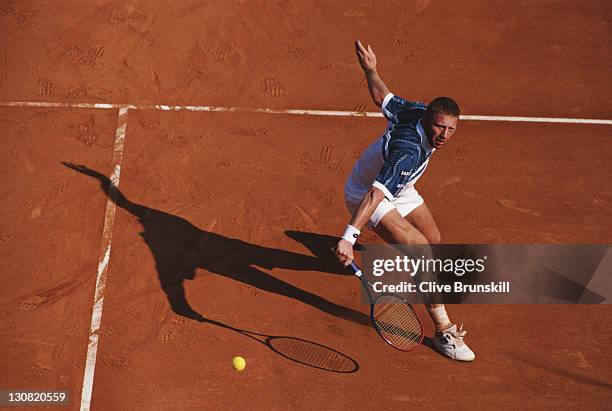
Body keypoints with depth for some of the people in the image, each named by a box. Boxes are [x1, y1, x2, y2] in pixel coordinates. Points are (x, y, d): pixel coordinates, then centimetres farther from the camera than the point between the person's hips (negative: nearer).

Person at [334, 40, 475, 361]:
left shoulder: (417, 111, -19)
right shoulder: (409, 152, -42)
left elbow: (381, 96, -3)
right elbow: (375, 195, -51)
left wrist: (370, 70, 15)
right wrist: (349, 236, -60)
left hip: (399, 189, 9)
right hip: (366, 195, -9)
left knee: (433, 241, 25)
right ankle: (443, 330, -19)